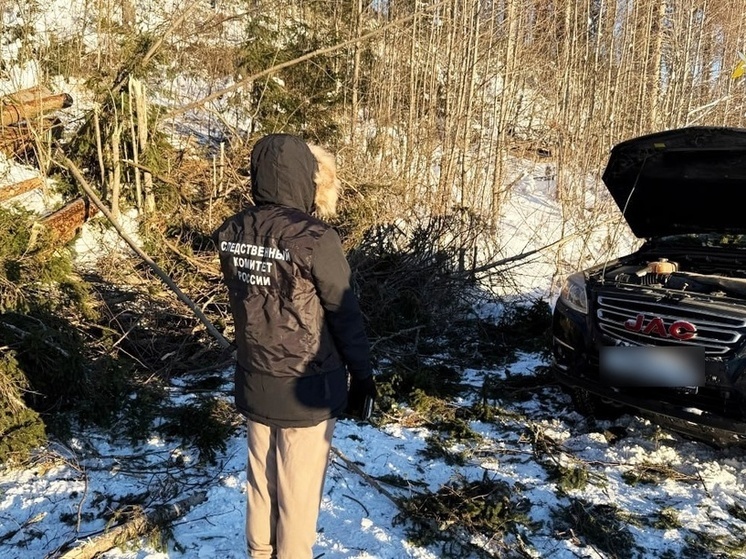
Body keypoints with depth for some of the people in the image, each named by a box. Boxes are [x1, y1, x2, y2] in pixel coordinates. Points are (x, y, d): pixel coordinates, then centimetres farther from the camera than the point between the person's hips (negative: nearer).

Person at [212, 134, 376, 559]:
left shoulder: (232, 233, -3)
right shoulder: (313, 237, -22)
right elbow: (345, 314, -14)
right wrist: (363, 376, -3)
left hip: (254, 382, 6)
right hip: (306, 388, -6)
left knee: (260, 480, 23)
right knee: (299, 490, 13)